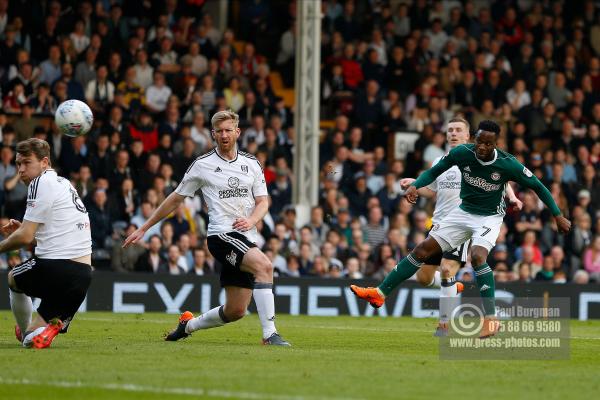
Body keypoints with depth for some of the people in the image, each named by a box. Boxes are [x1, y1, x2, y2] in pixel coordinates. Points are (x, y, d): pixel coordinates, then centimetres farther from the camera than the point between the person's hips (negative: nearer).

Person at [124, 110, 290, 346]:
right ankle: (269, 334, -35)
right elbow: (175, 199, 12)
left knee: (236, 311, 4)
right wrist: (143, 229, 14)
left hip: (246, 238, 5)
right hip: (221, 235, -5)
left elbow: (263, 202, 12)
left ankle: (189, 324, 31)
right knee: (264, 265, -32)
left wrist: (251, 220, -11)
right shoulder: (202, 165, 3)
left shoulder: (252, 164, 13)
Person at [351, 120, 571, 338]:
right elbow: (433, 172, -2)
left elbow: (538, 187, -10)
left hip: (490, 217, -4)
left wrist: (558, 216, -9)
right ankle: (380, 293, 3)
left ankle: (491, 319, -26)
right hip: (464, 212, 4)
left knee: (477, 255, -31)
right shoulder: (462, 153, -15)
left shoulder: (508, 164, -22)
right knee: (423, 249, -2)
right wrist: (415, 186, -21)